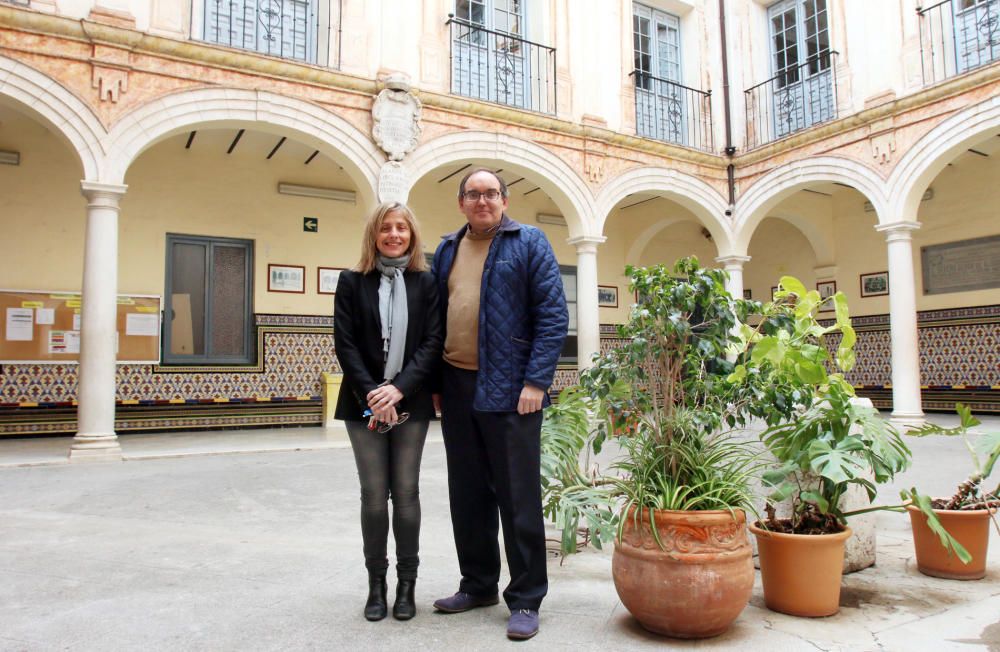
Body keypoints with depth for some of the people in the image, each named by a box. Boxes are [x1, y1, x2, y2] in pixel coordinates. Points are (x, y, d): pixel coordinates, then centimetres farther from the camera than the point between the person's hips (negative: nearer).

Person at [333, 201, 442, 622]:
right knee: (373, 495, 3)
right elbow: (345, 344, -2)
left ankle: (406, 584, 16)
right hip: (364, 403, 0)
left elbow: (433, 343, -3)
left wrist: (399, 389, -14)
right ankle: (376, 584, 16)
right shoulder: (352, 282, 4)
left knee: (406, 492, 4)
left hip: (410, 403, 0)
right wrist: (371, 394, -12)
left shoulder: (426, 283, 4)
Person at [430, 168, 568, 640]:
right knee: (467, 495, 14)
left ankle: (526, 599, 15)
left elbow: (553, 315, -8)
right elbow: (435, 316, 17)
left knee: (518, 497, 2)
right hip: (457, 388, 6)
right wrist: (436, 381, 9)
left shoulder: (529, 243, -1)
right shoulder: (446, 250, 14)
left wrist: (535, 382, -15)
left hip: (509, 389, -5)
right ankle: (478, 585, 30)